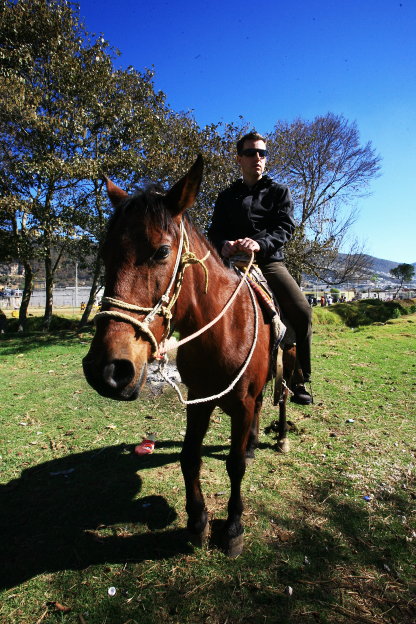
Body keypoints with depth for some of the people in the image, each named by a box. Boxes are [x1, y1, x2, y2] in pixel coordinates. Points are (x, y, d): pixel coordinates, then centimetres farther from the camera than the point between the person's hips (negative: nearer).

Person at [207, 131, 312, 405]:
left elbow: (286, 227, -2)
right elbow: (215, 231, 9)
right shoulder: (227, 197, 18)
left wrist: (260, 243, -23)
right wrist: (224, 245, -18)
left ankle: (300, 380, -6)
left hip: (270, 262, -1)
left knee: (302, 309, -22)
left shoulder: (279, 192, 14)